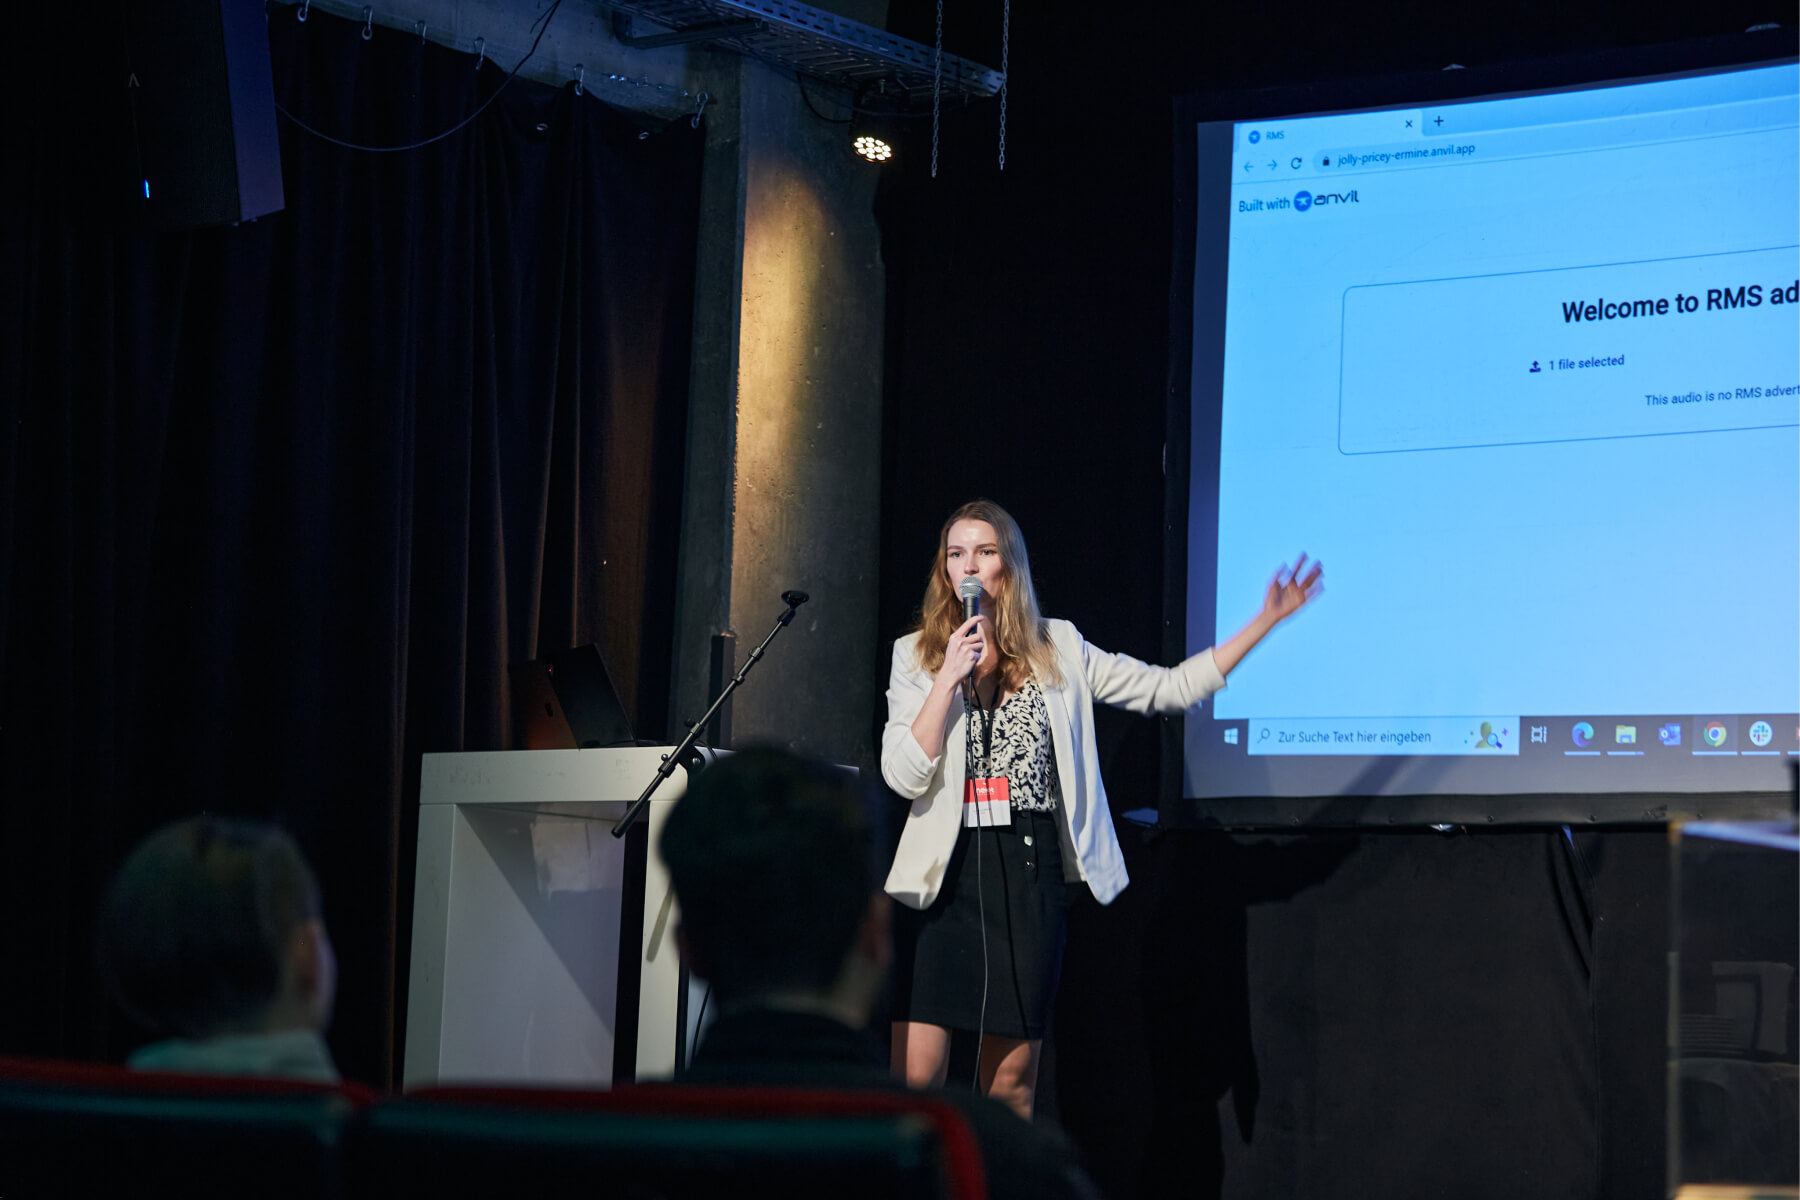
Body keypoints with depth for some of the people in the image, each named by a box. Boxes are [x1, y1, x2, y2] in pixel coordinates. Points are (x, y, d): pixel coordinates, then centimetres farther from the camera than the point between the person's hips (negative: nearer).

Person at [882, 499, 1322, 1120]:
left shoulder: (1058, 651, 10)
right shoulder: (916, 656, 5)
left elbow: (1169, 688, 11)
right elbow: (903, 776, -7)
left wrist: (1268, 620, 9)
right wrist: (949, 677, -13)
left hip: (1031, 876, 2)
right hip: (944, 876, -2)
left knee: (1011, 1080, 4)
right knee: (915, 1075, -9)